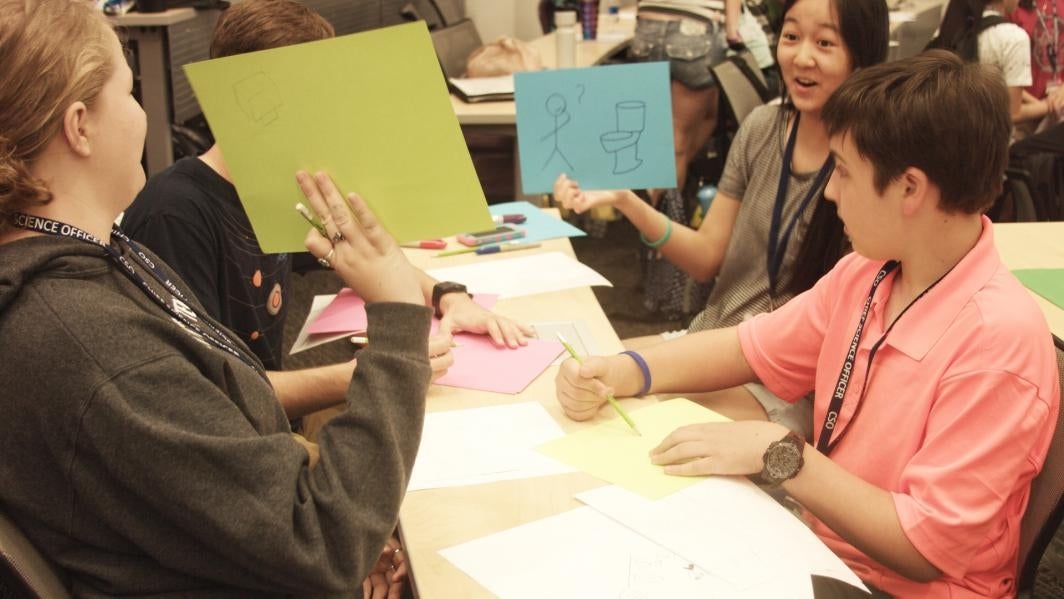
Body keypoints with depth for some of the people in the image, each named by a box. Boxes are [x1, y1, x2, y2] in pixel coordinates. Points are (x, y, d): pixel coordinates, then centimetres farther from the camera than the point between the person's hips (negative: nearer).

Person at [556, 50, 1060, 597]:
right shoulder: (867, 272, -3)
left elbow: (927, 546, -24)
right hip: (817, 544, 6)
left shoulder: (999, 339, -26)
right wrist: (622, 373, -6)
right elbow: (752, 347, 9)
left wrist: (779, 454, -25)